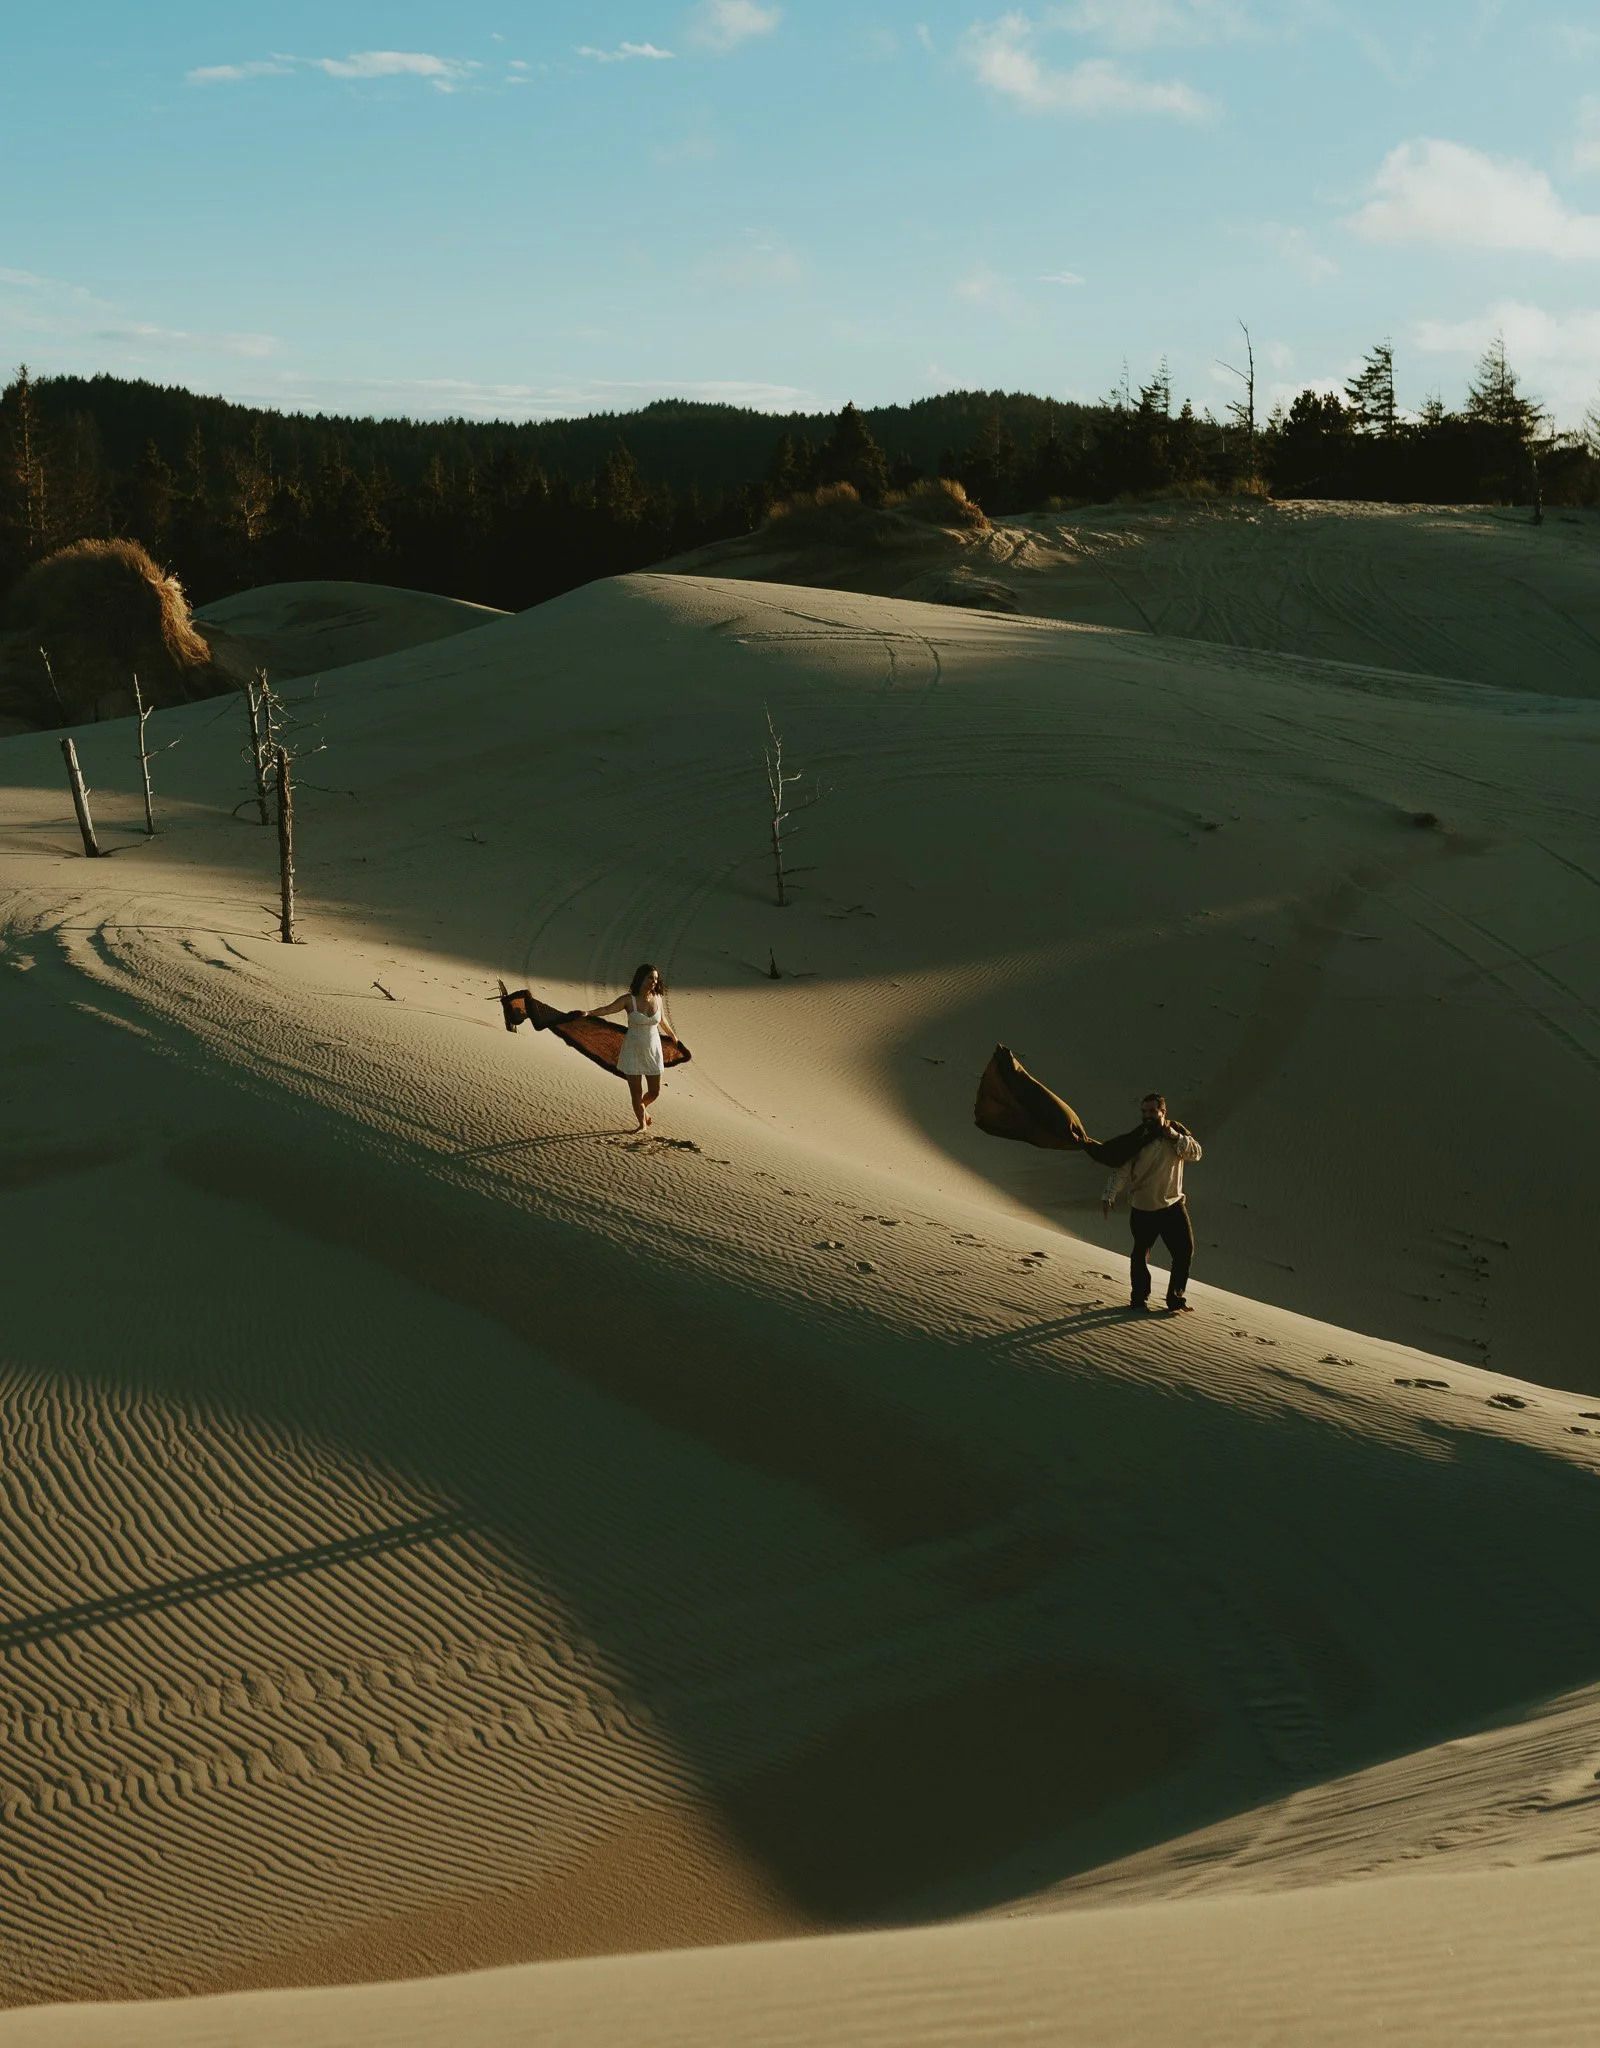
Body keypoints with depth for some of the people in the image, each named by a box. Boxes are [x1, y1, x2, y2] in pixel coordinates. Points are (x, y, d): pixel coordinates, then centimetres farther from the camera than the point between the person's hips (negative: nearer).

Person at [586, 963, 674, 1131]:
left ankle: (643, 1107, 42)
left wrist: (673, 1036, 34)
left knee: (654, 1092, 8)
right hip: (633, 1051, -3)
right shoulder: (628, 1000, -13)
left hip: (653, 1051, 3)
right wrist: (589, 1012, -45)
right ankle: (643, 1124, 24)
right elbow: (607, 1009, -25)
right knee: (636, 1093, 1)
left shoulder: (658, 998, -2)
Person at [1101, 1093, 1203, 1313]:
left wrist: (1173, 1136, -25)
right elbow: (1121, 1171, -14)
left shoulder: (1177, 1132, -2)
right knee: (1140, 1255, 4)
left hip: (1173, 1206, 2)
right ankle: (1140, 1298, 22)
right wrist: (1109, 1196, -27)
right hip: (1142, 1210, -2)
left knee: (1185, 1253, 0)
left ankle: (1175, 1299, 14)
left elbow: (1195, 1154, -13)